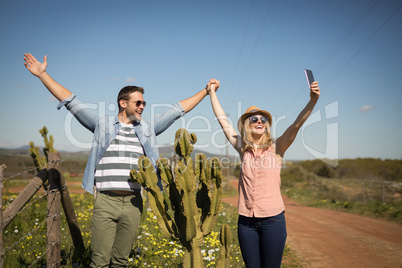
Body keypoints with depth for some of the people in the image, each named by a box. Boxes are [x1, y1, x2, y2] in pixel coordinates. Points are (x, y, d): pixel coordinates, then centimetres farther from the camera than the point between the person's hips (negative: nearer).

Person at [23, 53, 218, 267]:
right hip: (105, 201, -2)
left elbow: (179, 109, 18)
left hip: (133, 203, 3)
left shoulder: (147, 129, 14)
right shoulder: (102, 125, 7)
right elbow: (70, 101, 7)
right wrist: (42, 74, 4)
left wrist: (206, 91, 21)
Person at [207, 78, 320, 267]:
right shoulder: (243, 149, 5)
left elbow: (296, 125, -14)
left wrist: (313, 100, -27)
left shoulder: (276, 148, 0)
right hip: (246, 220, 2)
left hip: (272, 219, -2)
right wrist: (211, 91, 13)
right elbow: (223, 120, 9)